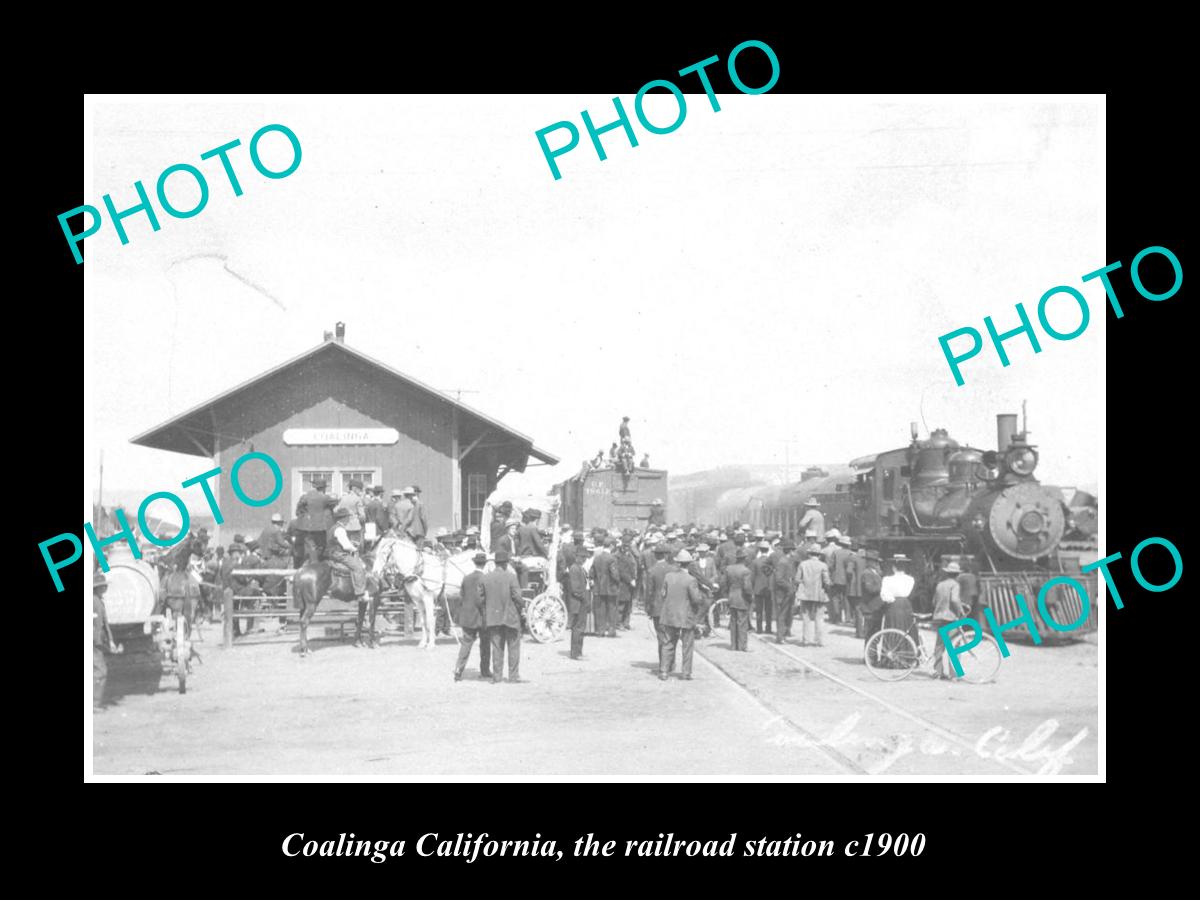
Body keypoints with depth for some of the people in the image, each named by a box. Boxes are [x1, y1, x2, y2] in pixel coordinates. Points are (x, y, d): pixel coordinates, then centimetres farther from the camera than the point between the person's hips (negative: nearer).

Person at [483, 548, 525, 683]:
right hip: (510, 616, -3)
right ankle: (513, 676, 6)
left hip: (493, 617, 3)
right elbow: (517, 596, -14)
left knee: (496, 647, 11)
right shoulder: (511, 576, -12)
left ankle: (496, 677, 9)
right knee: (513, 647, 7)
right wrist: (520, 610, 1)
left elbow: (481, 598, 1)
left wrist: (485, 615, 9)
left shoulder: (485, 577, -1)